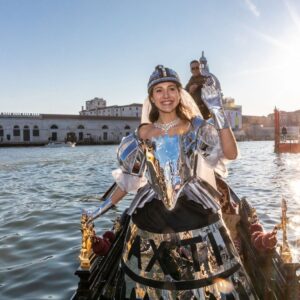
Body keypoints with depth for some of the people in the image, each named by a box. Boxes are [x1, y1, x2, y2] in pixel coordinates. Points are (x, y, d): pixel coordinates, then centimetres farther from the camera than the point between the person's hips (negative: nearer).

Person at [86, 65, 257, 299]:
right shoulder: (144, 133, 6)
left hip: (194, 217, -1)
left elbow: (231, 154, -14)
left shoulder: (195, 126, 1)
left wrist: (218, 111, -19)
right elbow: (129, 177, 13)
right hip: (151, 221, 2)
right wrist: (106, 206, 14)